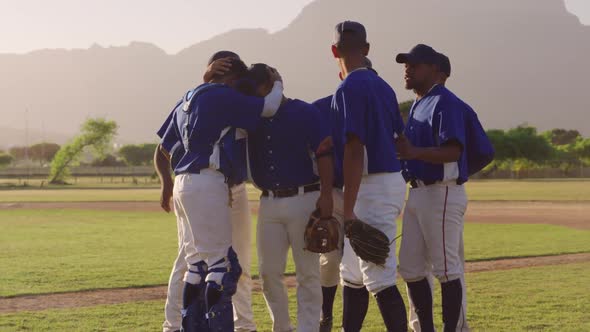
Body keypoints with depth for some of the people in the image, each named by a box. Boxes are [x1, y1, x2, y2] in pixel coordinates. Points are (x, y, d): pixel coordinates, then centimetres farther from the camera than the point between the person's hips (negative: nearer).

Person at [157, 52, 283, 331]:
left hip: (183, 183, 9)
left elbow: (165, 148, 24)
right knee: (221, 261, -7)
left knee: (196, 261, 13)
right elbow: (267, 108, -6)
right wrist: (277, 84, 13)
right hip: (208, 184, -9)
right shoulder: (223, 96, -5)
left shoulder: (187, 100, 22)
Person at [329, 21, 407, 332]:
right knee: (351, 271, 18)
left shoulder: (349, 88, -13)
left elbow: (354, 150, -20)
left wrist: (348, 210, -21)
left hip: (373, 186, -10)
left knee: (379, 277, -11)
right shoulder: (383, 86, 13)